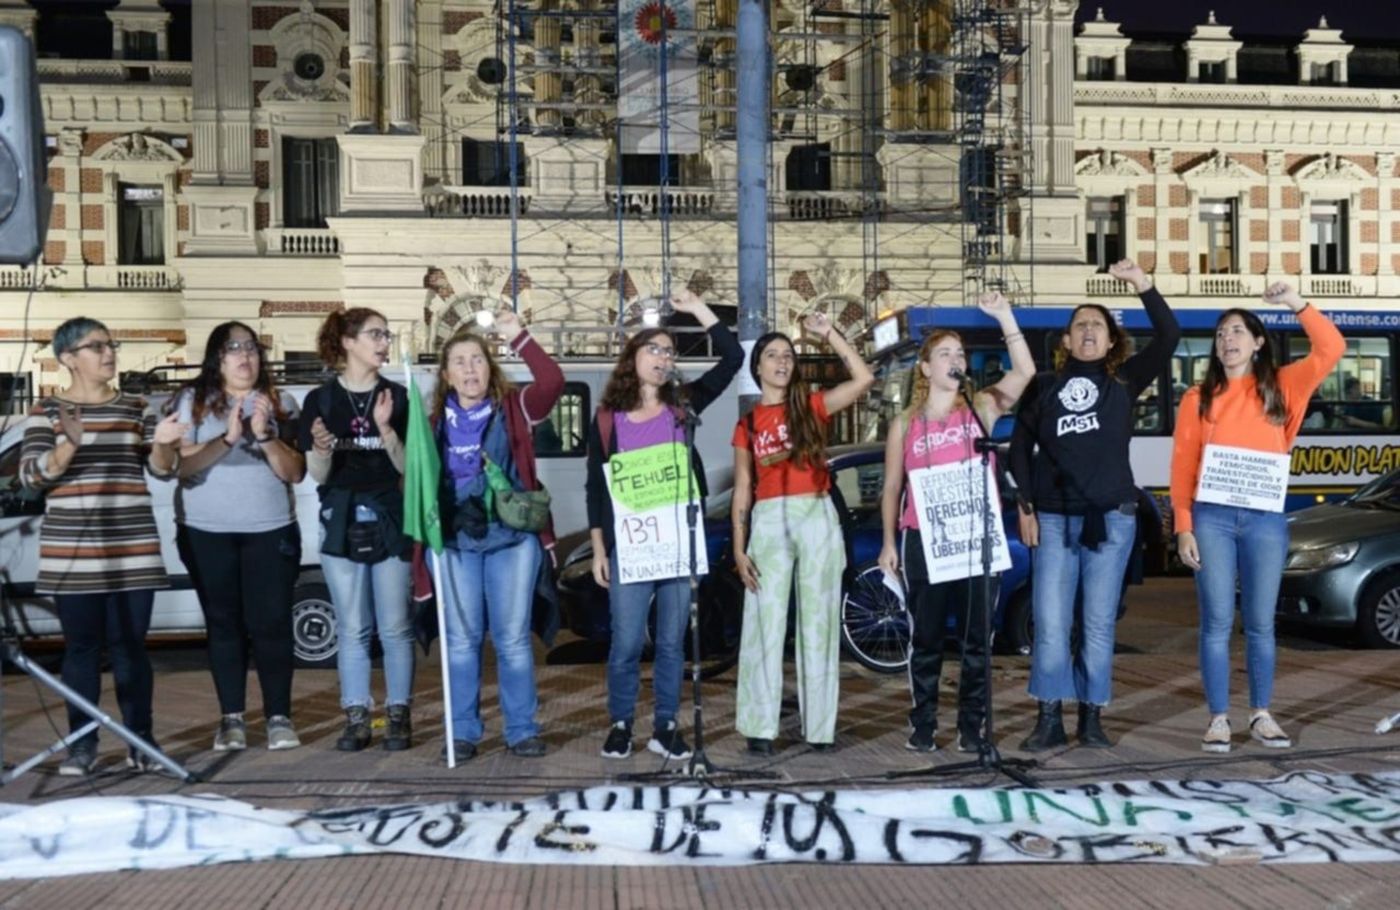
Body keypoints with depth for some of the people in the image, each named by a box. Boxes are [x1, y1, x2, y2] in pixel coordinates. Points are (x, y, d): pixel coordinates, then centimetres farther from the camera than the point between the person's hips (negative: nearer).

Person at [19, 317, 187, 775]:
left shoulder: (136, 408, 9)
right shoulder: (45, 411, 3)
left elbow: (163, 470, 5)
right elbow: (31, 476, -7)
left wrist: (162, 443, -18)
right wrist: (70, 445, -25)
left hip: (133, 552, 1)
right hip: (71, 555, -1)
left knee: (129, 646, 2)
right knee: (81, 646, 3)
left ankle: (140, 738, 9)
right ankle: (82, 744, 11)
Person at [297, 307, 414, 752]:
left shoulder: (398, 396, 3)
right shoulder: (320, 399, 2)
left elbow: (408, 467, -1)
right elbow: (317, 475, 2)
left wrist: (386, 429, -16)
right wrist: (322, 450, -18)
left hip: (389, 519, 0)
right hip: (341, 520, 0)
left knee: (395, 628, 2)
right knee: (352, 629, 6)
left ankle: (399, 716, 11)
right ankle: (356, 719, 13)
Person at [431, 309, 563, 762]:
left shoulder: (514, 408, 2)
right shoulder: (435, 420, 6)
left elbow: (553, 382, -15)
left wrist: (519, 336, -19)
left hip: (512, 537, -1)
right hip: (454, 540, 2)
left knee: (513, 637, 3)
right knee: (461, 639, 7)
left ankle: (522, 731, 13)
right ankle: (463, 732, 17)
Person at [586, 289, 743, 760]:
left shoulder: (682, 404, 7)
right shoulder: (607, 418, 4)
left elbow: (733, 358, 1)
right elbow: (596, 487, 6)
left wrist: (698, 309, -3)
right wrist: (598, 548, 2)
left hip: (679, 541, 2)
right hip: (629, 544, -1)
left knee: (672, 641, 7)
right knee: (626, 642, 1)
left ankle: (665, 727, 18)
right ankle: (620, 725, 18)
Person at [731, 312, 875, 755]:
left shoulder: (811, 406, 8)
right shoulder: (748, 424, 10)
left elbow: (864, 378, -3)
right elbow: (742, 490, 9)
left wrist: (829, 333, -2)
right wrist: (739, 548, 2)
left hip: (817, 519, 0)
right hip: (769, 522, 1)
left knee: (818, 623, 4)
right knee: (765, 626, -1)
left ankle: (819, 726, 10)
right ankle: (760, 727, 4)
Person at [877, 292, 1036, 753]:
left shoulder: (980, 407, 3)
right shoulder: (905, 424, 5)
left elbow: (1025, 372, -12)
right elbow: (892, 487, 7)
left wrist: (1004, 317, -18)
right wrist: (889, 542, 2)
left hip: (977, 540, 0)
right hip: (924, 542, 0)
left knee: (977, 640, 6)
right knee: (926, 640, 7)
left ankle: (972, 726, 16)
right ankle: (922, 725, 17)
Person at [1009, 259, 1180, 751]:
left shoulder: (1123, 380, 8)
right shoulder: (1043, 386, 8)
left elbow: (1168, 336, -5)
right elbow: (1020, 446, 8)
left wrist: (1142, 283, -14)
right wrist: (1024, 507, 0)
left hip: (1112, 518, 0)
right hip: (1053, 519, 0)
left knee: (1099, 625, 4)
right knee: (1050, 625, -3)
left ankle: (1091, 719, 13)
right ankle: (1049, 719, 5)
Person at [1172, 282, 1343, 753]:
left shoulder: (1281, 386, 9)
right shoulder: (1199, 397, 6)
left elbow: (1331, 349, -4)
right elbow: (1182, 466, 3)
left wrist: (1296, 303, -11)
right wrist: (1183, 527, -4)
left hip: (1265, 519, 1)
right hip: (1212, 518, -1)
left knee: (1260, 622, 7)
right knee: (1217, 621, 0)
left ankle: (1261, 714, 19)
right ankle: (1219, 718, 6)